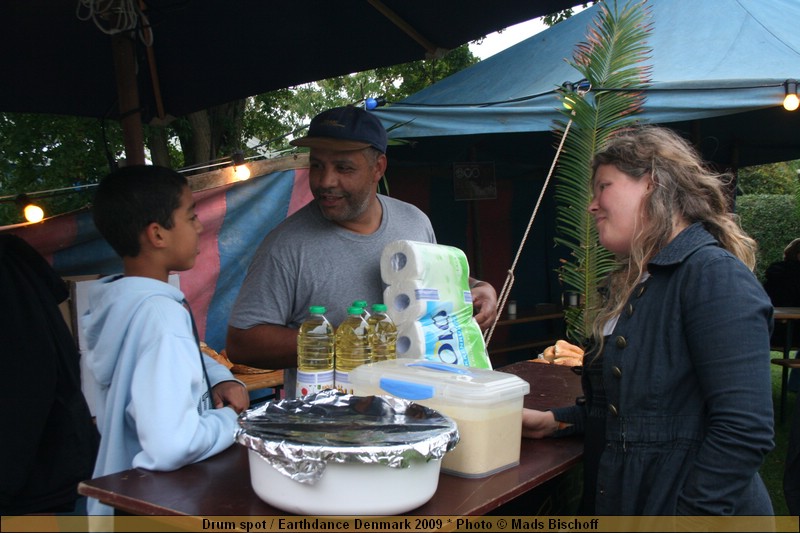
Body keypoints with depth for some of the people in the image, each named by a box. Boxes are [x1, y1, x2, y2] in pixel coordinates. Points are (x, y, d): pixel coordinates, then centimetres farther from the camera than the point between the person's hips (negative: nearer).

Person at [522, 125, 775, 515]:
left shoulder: (715, 275, -19)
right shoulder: (630, 286, 10)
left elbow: (744, 432, -26)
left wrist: (690, 514, -24)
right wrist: (554, 422, 6)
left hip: (675, 507, -8)